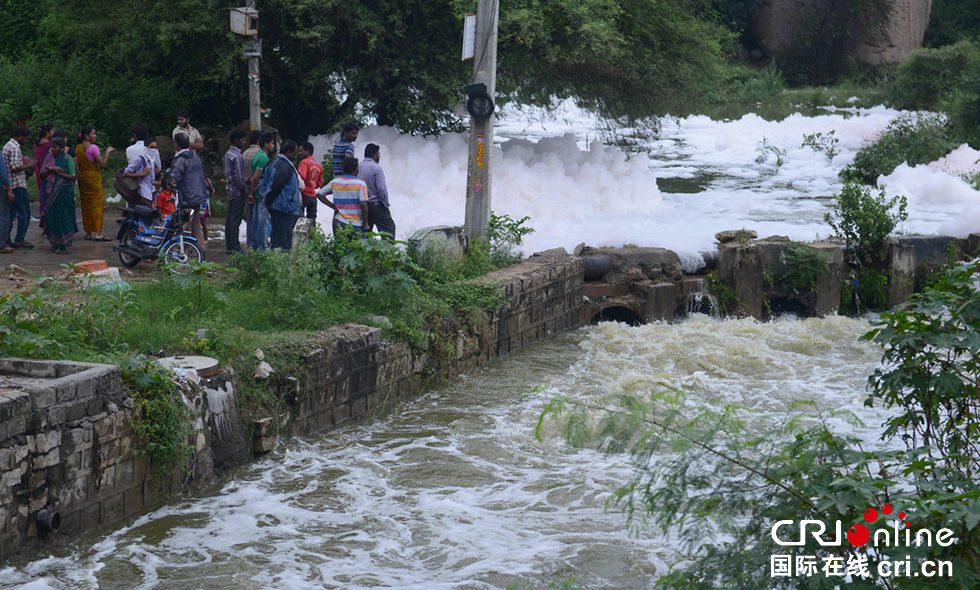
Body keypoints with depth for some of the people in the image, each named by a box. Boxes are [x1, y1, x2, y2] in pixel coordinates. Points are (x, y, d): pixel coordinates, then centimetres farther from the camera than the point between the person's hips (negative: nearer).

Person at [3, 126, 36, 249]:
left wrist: (22, 161, 18)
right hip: (18, 185, -10)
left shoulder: (7, 146, 17)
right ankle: (19, 240, -3)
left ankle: (6, 240, 10)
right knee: (24, 213, -4)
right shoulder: (15, 148, -15)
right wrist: (27, 166, -9)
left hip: (9, 185, 10)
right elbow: (15, 168, -22)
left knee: (11, 213, 11)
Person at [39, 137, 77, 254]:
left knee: (63, 217, -4)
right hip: (50, 192, 5)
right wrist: (51, 170, -13)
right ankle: (55, 243, 19)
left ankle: (64, 245, 1)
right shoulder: (48, 158, 11)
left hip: (64, 192, -5)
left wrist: (59, 173, -19)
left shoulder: (68, 159, -5)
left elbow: (72, 177, -10)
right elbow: (42, 174, 5)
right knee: (51, 217, 6)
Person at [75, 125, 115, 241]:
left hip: (82, 178, 7)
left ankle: (88, 232, 14)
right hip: (94, 178, -7)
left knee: (85, 205, 11)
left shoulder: (78, 148, 6)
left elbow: (77, 166, 9)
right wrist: (107, 152, -8)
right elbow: (102, 164, -18)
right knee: (97, 204, -3)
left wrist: (76, 177, 16)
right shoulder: (93, 147, -15)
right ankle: (98, 233, -7)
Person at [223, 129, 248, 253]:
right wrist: (243, 188, -11)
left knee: (229, 219, 11)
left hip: (231, 190, 10)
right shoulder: (237, 156, -17)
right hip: (238, 191, -10)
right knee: (235, 220, -8)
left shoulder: (228, 154, 13)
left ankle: (229, 246, 15)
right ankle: (236, 248, -7)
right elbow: (239, 175, -21)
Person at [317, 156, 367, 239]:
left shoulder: (335, 182, 5)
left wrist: (333, 206, 8)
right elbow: (363, 204, -17)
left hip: (340, 222, 4)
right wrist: (365, 223, -6)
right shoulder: (360, 184, -9)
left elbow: (319, 194, 9)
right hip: (356, 225, -4)